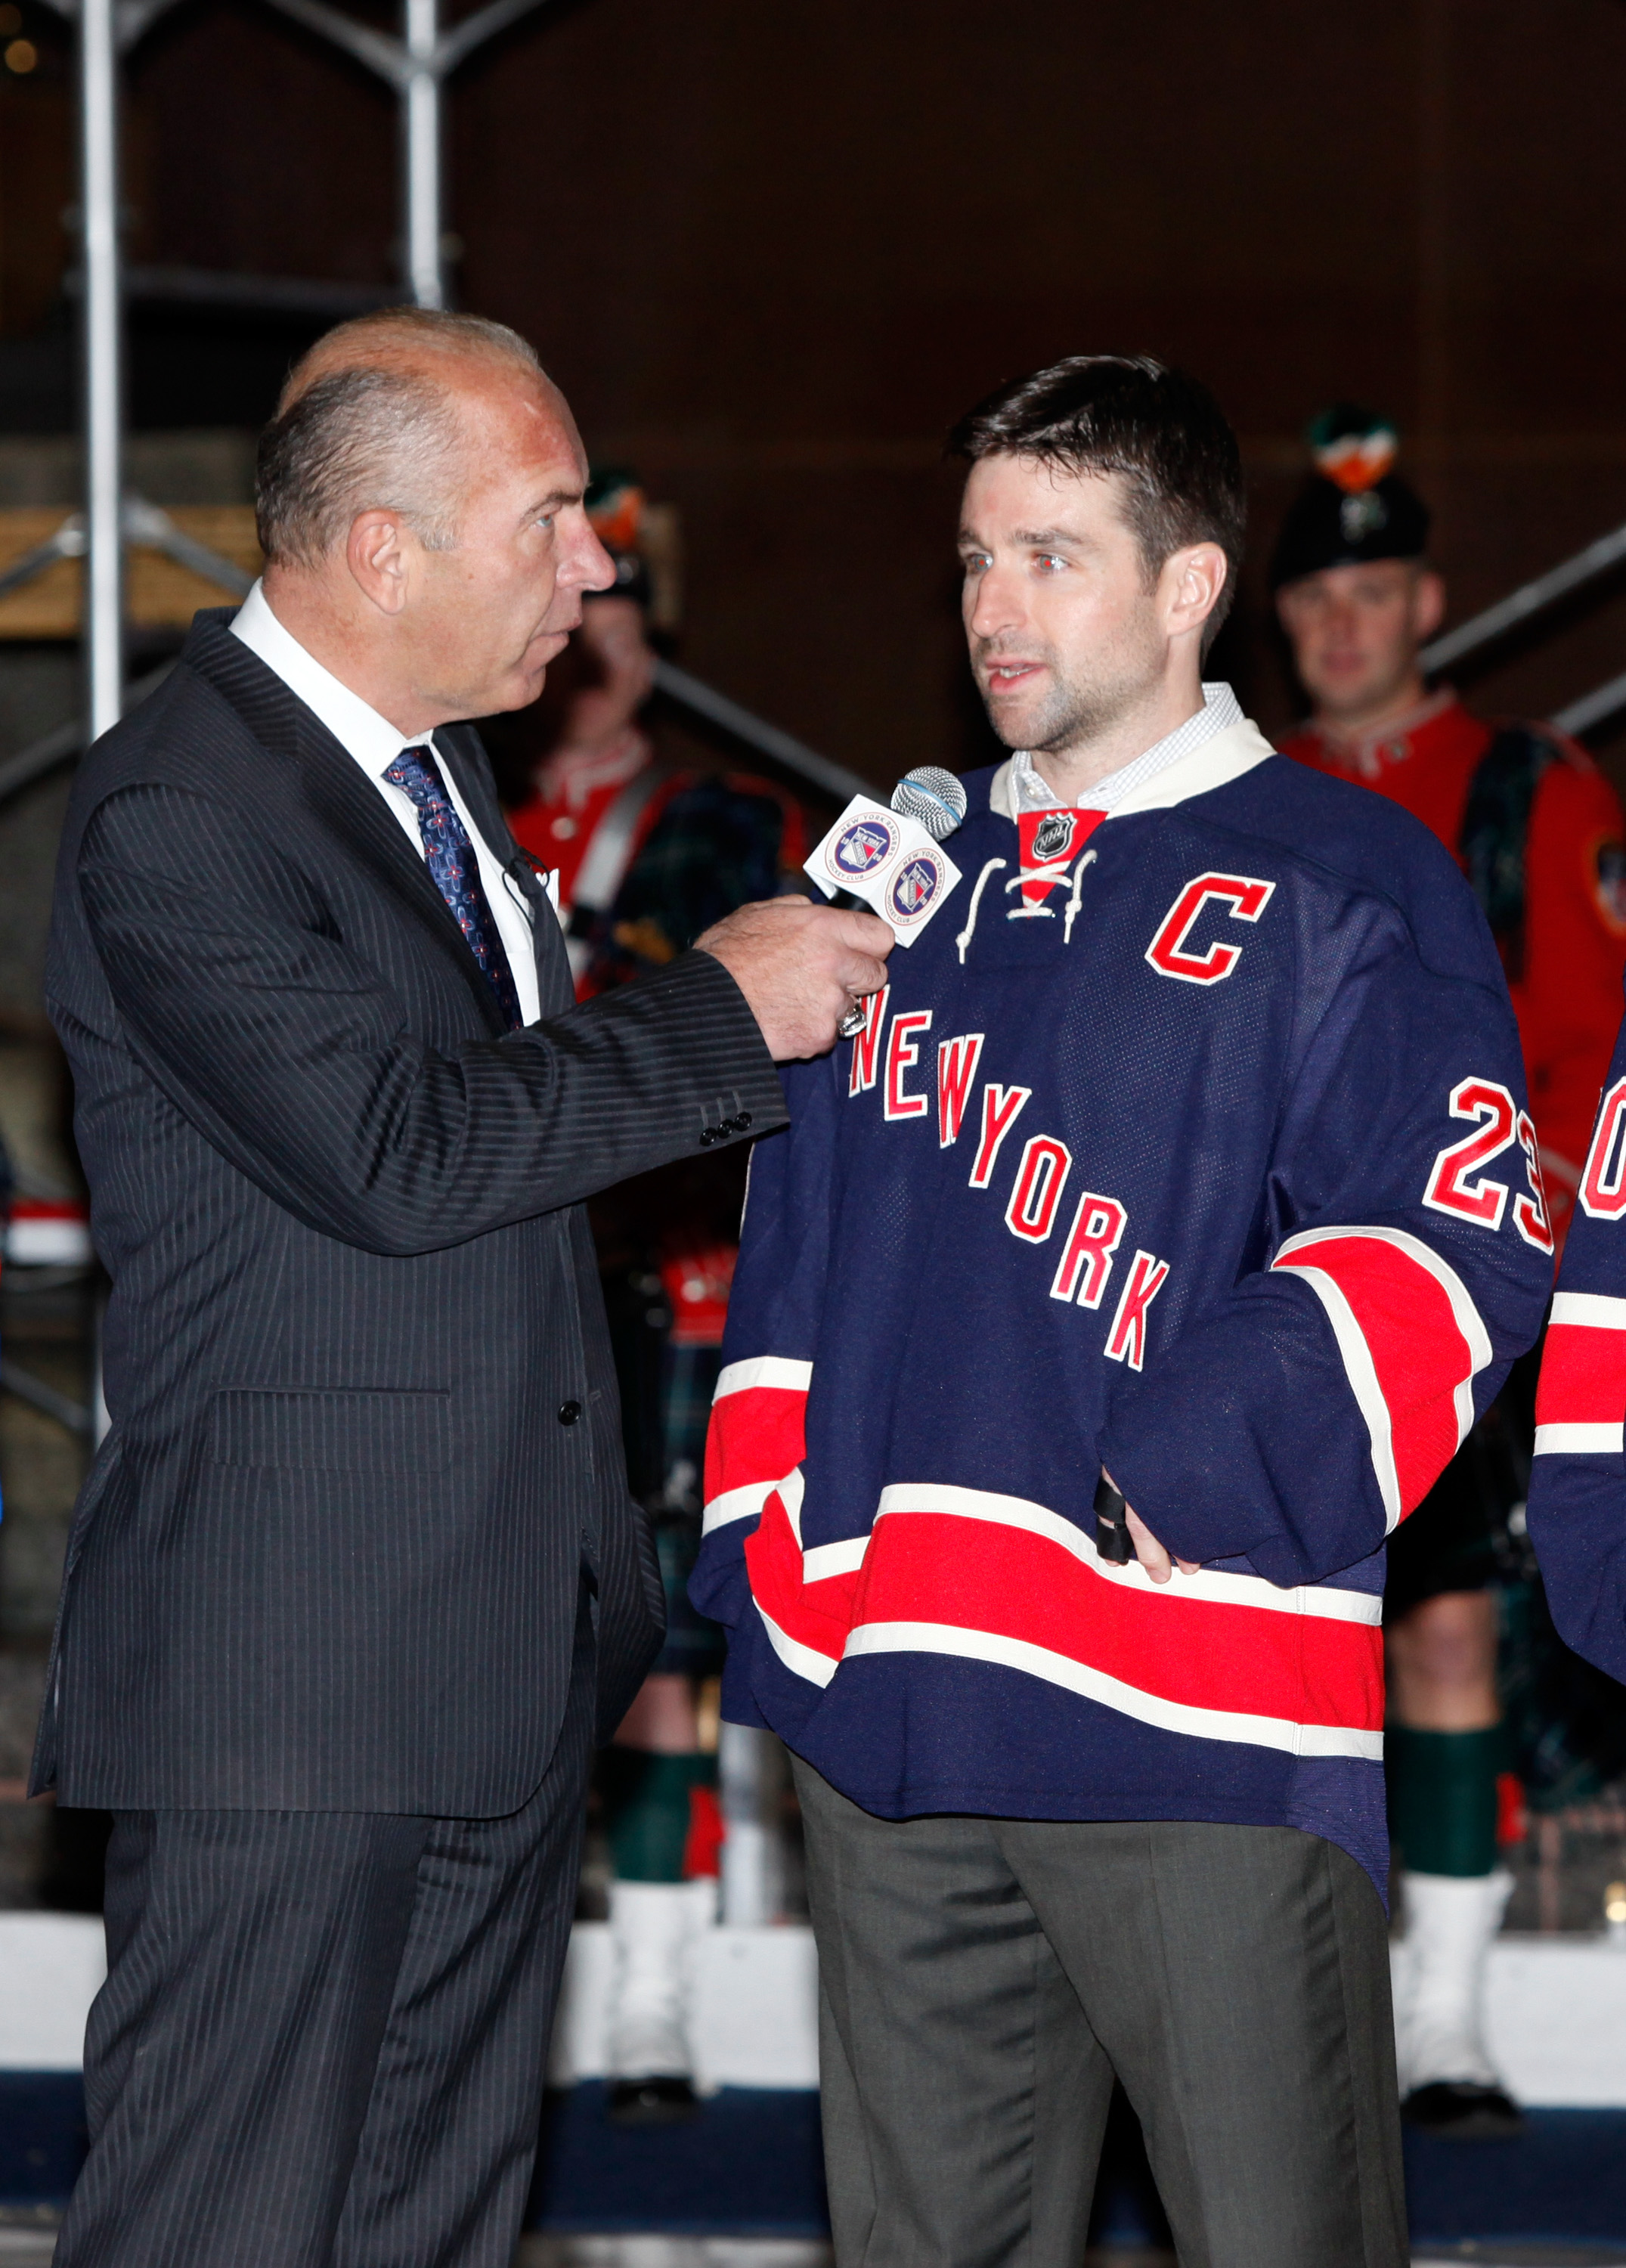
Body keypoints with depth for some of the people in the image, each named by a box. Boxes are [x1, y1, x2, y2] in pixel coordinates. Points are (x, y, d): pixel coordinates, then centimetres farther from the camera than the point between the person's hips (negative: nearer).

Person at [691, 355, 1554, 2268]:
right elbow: (794, 1247, 24)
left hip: (1204, 1738, -6)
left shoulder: (1344, 890, 0)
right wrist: (764, 1546, 14)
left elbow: (1456, 1245, -10)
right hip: (887, 1713, 6)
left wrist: (1198, 1467, -18)